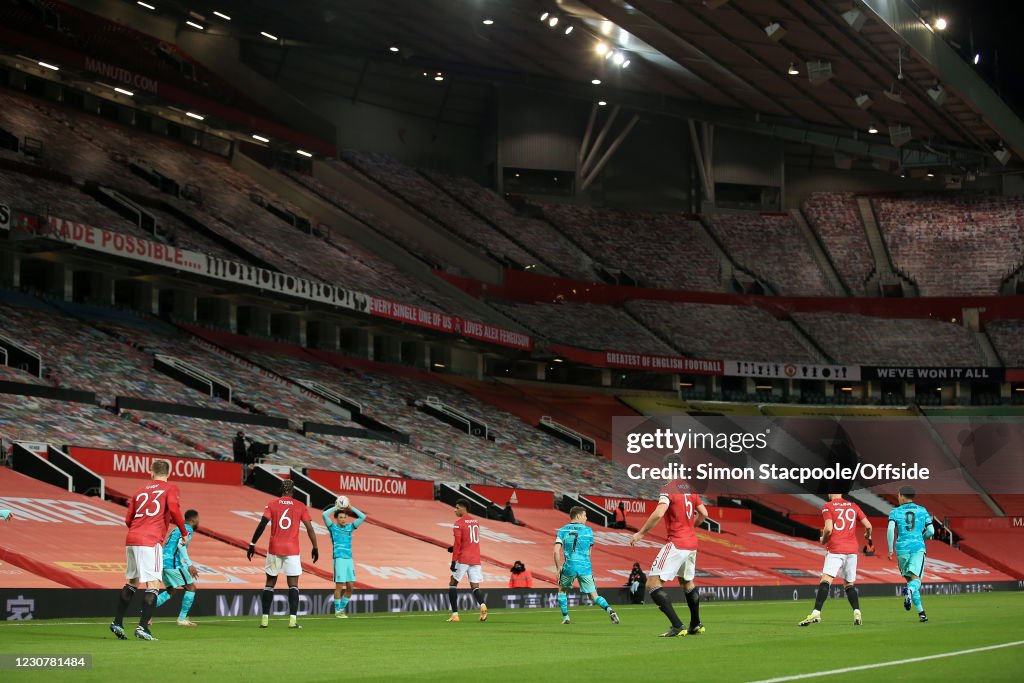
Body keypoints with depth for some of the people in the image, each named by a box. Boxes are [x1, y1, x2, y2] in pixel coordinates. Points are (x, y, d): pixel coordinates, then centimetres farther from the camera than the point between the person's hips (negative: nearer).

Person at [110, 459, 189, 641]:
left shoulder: (140, 491, 22)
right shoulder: (170, 489, 7)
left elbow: (128, 520, 18)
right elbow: (173, 509, -12)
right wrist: (184, 532, -1)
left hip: (131, 539, 6)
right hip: (150, 541, -6)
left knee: (131, 581, 19)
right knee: (153, 584, -6)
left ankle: (117, 623, 19)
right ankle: (143, 627, -17)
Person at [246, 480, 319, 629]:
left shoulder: (271, 505, 3)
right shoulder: (300, 506, 3)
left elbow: (262, 525, -6)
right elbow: (309, 528, 0)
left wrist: (252, 544, -4)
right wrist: (315, 548, 7)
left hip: (274, 550, 1)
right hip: (292, 550, -1)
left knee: (270, 583, 11)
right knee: (293, 585, 1)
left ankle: (265, 619, 9)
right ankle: (293, 620, -11)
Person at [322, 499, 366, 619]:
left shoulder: (349, 527, 15)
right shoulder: (333, 527, 4)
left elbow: (363, 517, 15)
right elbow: (324, 514, -11)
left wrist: (351, 508, 11)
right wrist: (335, 508, 1)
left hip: (349, 559, 5)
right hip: (339, 559, -5)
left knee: (350, 586, 3)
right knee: (339, 586, -4)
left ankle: (342, 609, 16)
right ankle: (337, 611, 4)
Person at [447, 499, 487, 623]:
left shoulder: (458, 523, -8)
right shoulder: (476, 521, 15)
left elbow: (458, 543, -15)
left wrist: (453, 560, -13)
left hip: (463, 559, -6)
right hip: (476, 559, 6)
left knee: (453, 584, 9)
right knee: (475, 587, 6)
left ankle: (455, 614, 1)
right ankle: (482, 605, -24)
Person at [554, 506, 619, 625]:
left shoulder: (562, 530, 6)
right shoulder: (588, 530, 8)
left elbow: (556, 551, -3)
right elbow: (588, 552, 12)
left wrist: (558, 568, 5)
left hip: (569, 567, 0)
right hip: (585, 567, 0)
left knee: (562, 590, 26)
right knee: (594, 596, 3)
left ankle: (565, 618, 21)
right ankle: (609, 610, -22)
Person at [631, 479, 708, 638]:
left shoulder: (668, 493, -9)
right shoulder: (692, 494, 11)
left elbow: (658, 513, -22)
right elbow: (704, 514, 13)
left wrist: (641, 533, -14)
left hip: (676, 544, -8)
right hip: (692, 543, 8)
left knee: (652, 584, -9)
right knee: (687, 582, 30)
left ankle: (677, 626, -19)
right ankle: (696, 625, 40)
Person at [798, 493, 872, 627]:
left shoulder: (827, 507, -1)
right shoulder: (853, 506, 12)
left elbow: (828, 529, -14)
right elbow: (868, 525, 10)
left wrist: (823, 540, 6)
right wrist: (868, 536, 32)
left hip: (835, 549, -5)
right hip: (852, 549, 5)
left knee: (826, 580, -14)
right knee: (849, 584, 16)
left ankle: (816, 613, -27)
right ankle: (857, 612, -1)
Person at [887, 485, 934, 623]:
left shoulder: (896, 512, 5)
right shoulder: (922, 511, 10)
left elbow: (890, 529, -9)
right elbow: (931, 531, 7)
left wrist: (890, 549, -2)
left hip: (902, 548, 0)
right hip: (918, 548, 0)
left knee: (909, 579, 13)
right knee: (916, 580, -8)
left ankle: (921, 612, 8)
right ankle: (909, 590, -46)